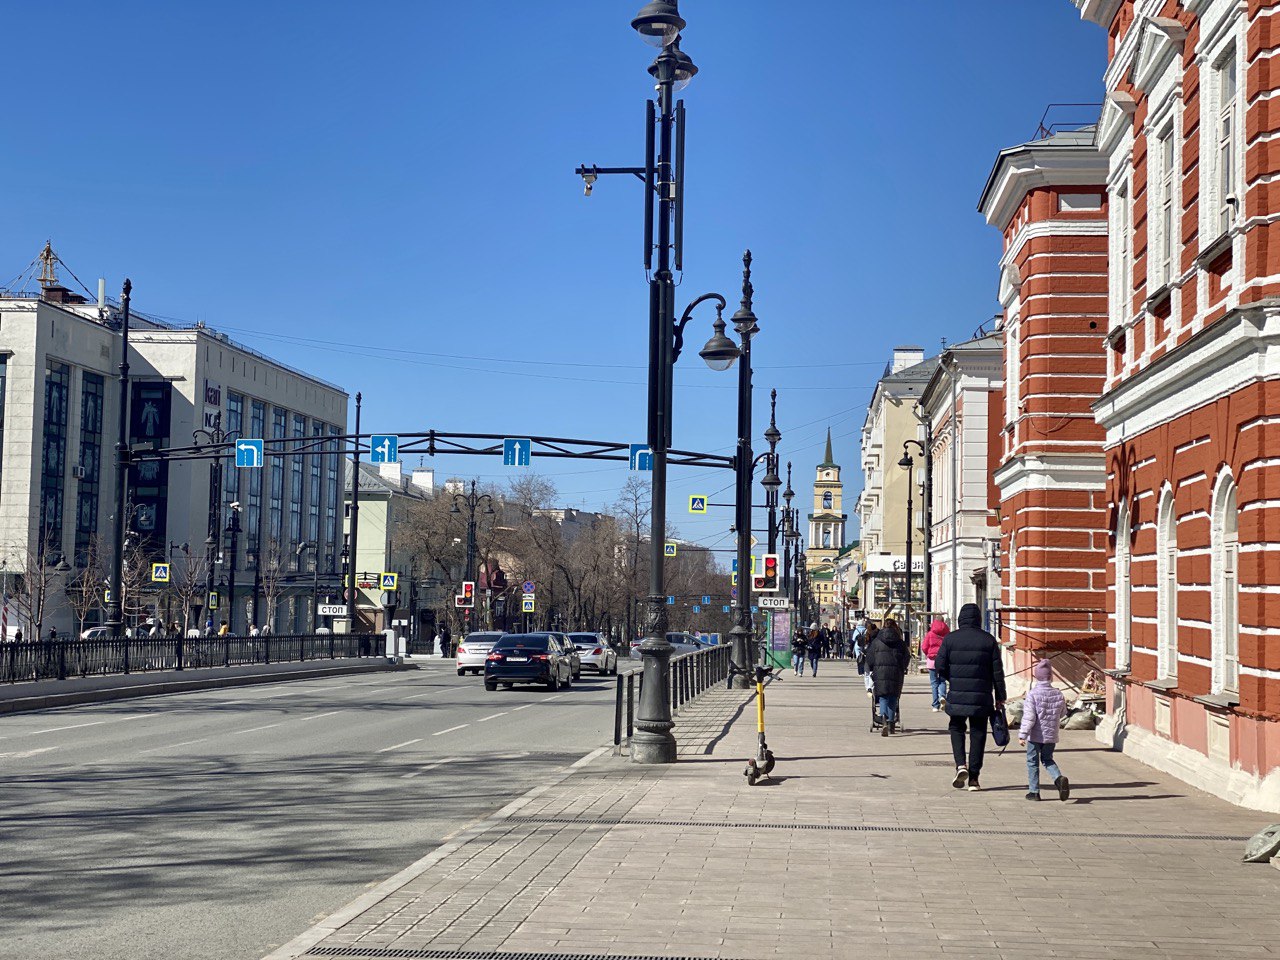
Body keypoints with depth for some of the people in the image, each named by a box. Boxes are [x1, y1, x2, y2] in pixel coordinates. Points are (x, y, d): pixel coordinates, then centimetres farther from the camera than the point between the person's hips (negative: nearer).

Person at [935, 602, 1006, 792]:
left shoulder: (950, 638, -2)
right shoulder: (989, 640, 0)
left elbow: (939, 666, -4)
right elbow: (997, 671, 1)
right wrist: (1000, 697, 8)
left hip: (957, 696, 0)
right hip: (982, 697, 0)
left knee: (956, 728, 16)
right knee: (978, 733, 8)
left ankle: (961, 765, -6)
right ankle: (974, 778, 8)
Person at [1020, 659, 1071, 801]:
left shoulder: (1032, 694, -14)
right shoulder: (1058, 694, -1)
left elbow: (1029, 717, -18)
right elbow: (1063, 712, 13)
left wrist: (1022, 735, -14)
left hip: (1035, 735, -4)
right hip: (1051, 735, 4)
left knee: (1032, 761, 9)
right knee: (1047, 759, 20)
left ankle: (1034, 791, 11)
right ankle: (1059, 778, -6)